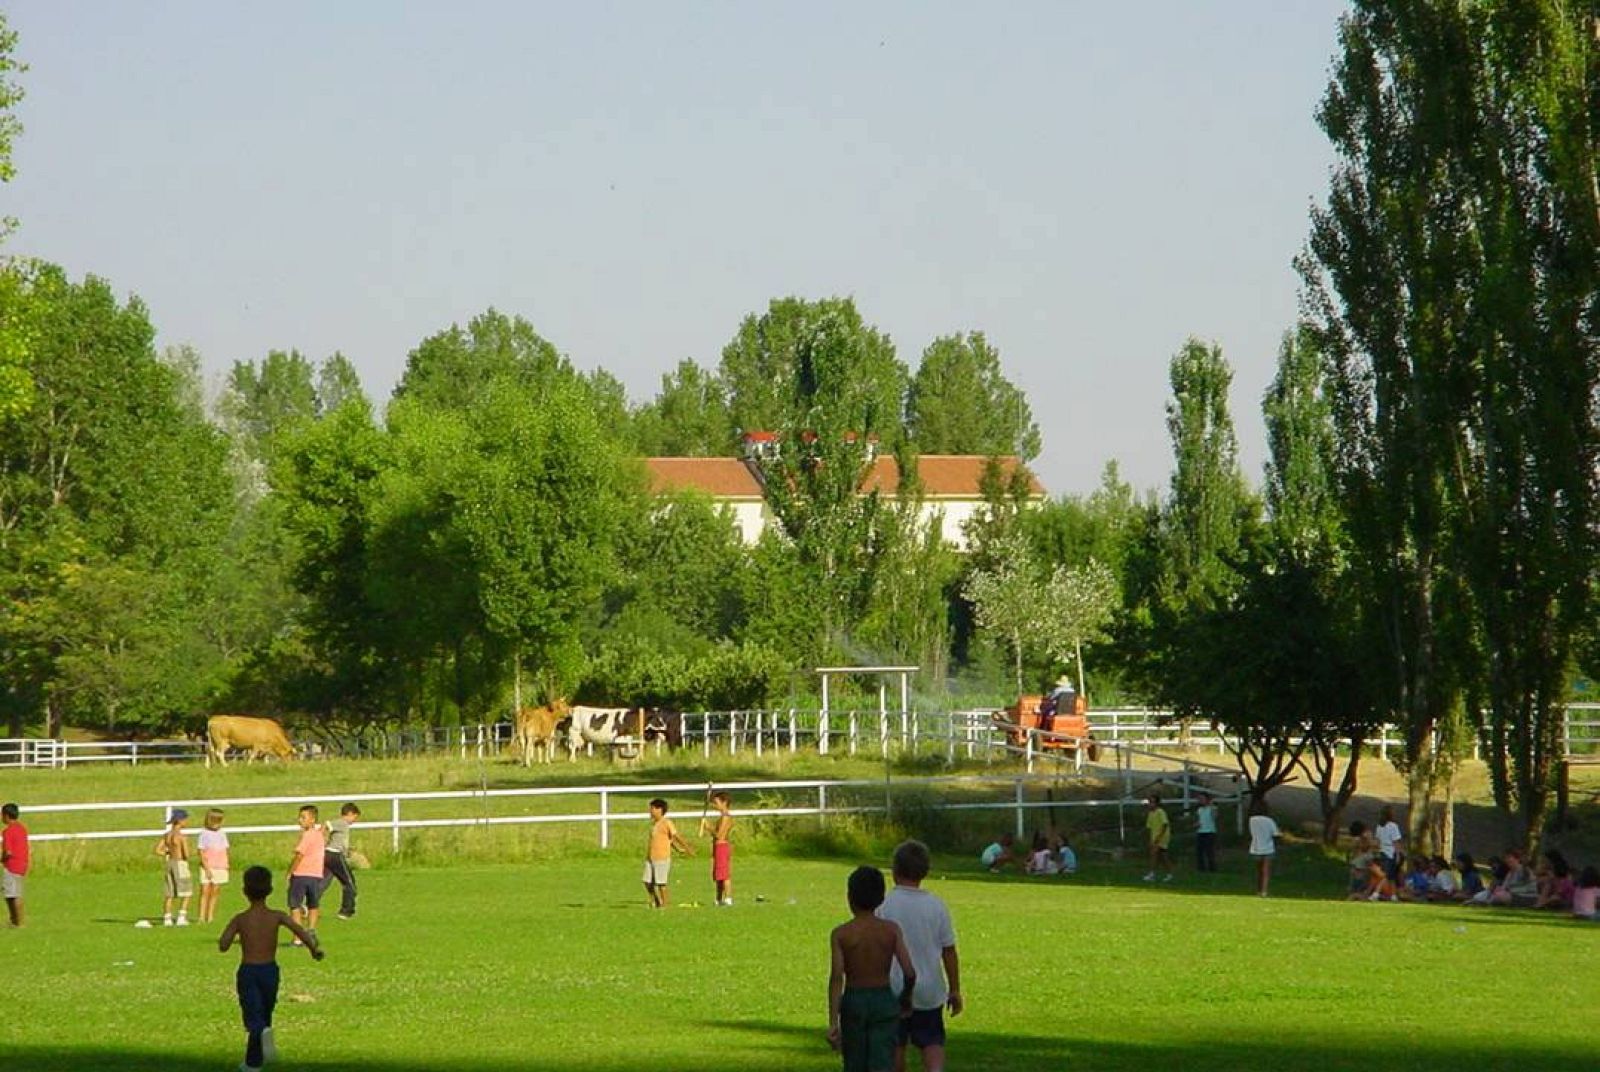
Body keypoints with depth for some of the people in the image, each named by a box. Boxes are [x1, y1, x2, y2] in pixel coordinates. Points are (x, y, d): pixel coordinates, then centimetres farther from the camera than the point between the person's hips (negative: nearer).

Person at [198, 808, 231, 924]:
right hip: (207, 868, -4)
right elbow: (201, 854, -7)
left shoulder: (222, 835, 11)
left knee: (214, 893, 3)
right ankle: (202, 917, -8)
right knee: (205, 892, -8)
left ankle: (210, 917, 6)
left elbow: (225, 853, 14)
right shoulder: (204, 834, -2)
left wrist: (226, 867, 5)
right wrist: (207, 869, -13)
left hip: (220, 868, 4)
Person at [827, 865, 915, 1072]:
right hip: (884, 1001, 0)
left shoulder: (840, 934, -7)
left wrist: (833, 1022, -14)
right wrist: (906, 1000, 11)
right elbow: (909, 972, -8)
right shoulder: (891, 929, -4)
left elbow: (836, 978, -13)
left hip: (853, 1003, 0)